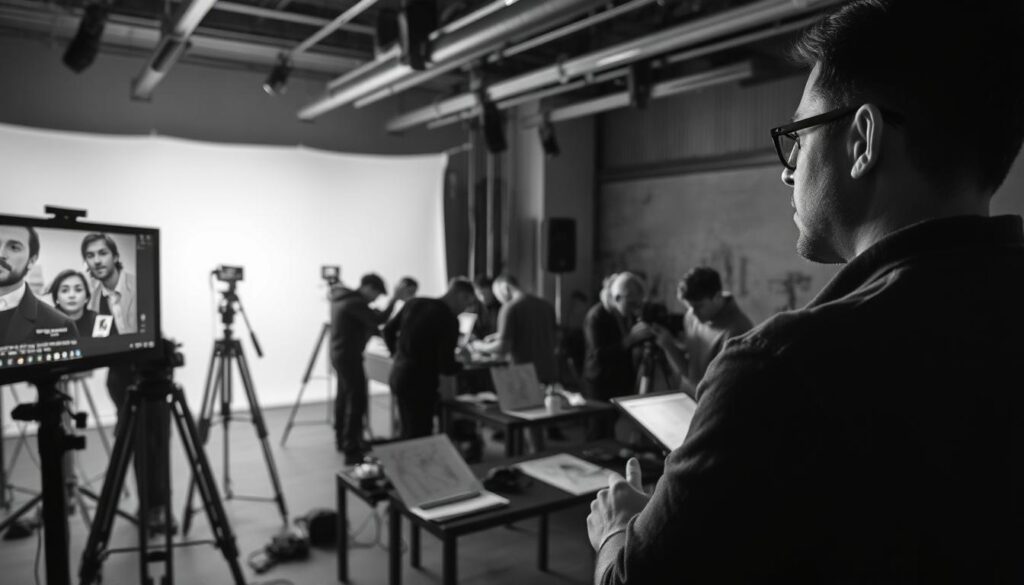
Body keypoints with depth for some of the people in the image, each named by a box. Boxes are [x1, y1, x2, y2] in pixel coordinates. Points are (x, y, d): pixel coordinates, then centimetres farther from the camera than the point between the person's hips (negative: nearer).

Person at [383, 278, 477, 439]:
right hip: (421, 384, -8)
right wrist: (462, 364, 3)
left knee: (408, 433, 21)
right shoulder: (449, 320, -17)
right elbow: (446, 366, -17)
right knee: (419, 437, 2)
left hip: (398, 376, 8)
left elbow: (388, 330, 13)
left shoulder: (414, 303, 3)